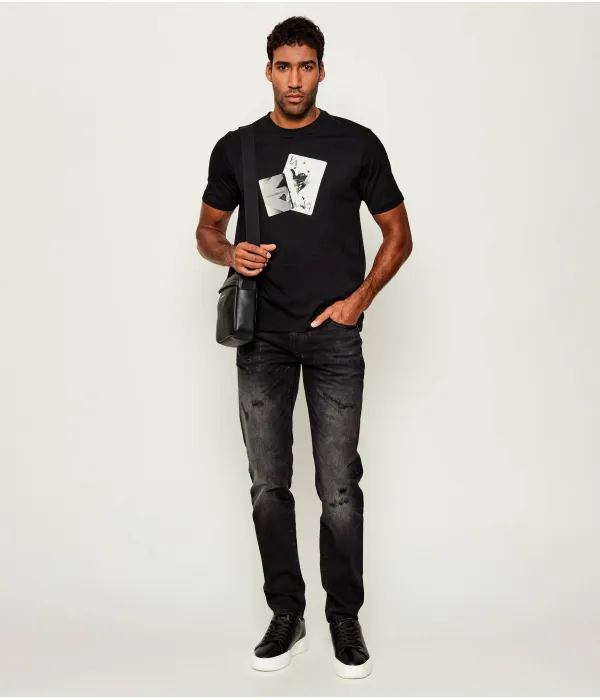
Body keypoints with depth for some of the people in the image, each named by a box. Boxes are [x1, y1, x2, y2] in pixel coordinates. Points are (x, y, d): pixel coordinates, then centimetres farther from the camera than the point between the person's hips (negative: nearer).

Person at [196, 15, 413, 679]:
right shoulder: (236, 148, 6)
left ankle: (345, 618, 18)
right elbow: (207, 230, 15)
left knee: (339, 489, 0)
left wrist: (360, 297, -6)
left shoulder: (357, 144, 1)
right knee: (269, 485, 7)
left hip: (334, 337, -2)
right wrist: (230, 253, -8)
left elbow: (398, 233, 7)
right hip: (262, 338, 2)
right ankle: (286, 616, 22)